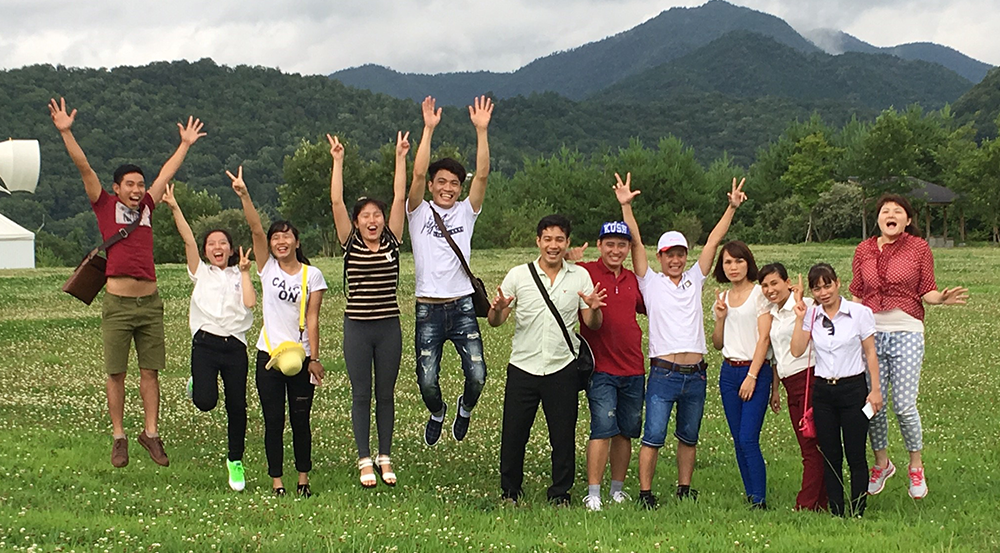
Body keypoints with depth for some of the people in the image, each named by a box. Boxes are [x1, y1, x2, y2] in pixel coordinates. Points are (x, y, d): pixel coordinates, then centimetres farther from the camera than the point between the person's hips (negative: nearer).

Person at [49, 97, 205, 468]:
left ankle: (151, 433, 13)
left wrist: (186, 144, 33)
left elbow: (167, 173, 23)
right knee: (116, 374, 3)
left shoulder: (146, 207, 11)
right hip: (117, 304, -3)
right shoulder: (105, 207, 3)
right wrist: (66, 132, -10)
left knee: (150, 371, 6)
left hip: (150, 303, 3)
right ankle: (118, 438, 11)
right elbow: (84, 168, -3)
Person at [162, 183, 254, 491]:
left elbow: (250, 303, -3)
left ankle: (235, 461, 18)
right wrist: (174, 208, -11)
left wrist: (244, 272, 2)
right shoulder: (201, 273, 13)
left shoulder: (239, 276, 16)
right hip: (205, 343, -1)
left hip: (235, 345, 1)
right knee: (205, 402, -19)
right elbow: (188, 241, -1)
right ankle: (198, 384, 20)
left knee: (237, 405, 0)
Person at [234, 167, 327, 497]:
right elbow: (256, 229, -10)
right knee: (273, 421, 3)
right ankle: (276, 482, 9)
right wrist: (243, 195, -22)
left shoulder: (311, 275, 1)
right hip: (269, 355, 1)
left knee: (300, 420, 6)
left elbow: (312, 318, -2)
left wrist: (313, 358, -8)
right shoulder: (267, 268, 3)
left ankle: (303, 479, 17)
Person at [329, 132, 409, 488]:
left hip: (389, 327, 1)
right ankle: (364, 461, 11)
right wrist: (338, 161, -7)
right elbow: (337, 202, -6)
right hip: (357, 327, -1)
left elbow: (400, 198, -1)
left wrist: (401, 158, -2)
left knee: (386, 394, 9)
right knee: (361, 395, 4)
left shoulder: (392, 243, 4)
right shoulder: (350, 244, 0)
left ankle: (385, 458, 18)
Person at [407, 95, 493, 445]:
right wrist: (429, 129, -18)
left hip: (462, 307, 1)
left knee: (477, 376, -10)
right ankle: (437, 413, 32)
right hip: (428, 309, -1)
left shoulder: (466, 212, 8)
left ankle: (465, 407, 25)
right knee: (426, 381, -4)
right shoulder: (419, 211, 4)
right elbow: (417, 173, -12)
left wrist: (481, 130, -14)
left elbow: (482, 175, -5)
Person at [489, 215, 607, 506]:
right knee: (513, 434, 5)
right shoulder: (518, 275, 3)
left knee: (563, 436, 5)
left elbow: (592, 325, 4)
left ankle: (560, 494, 20)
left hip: (562, 369, 0)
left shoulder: (580, 276, 5)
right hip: (523, 368, 0)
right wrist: (497, 309, -20)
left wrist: (594, 309, -18)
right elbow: (495, 321, 3)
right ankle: (510, 492, 22)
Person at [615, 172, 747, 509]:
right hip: (663, 373, -4)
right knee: (653, 437, -7)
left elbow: (714, 241, 11)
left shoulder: (694, 280, 13)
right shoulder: (651, 282, 5)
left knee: (688, 437, 13)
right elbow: (636, 243, -3)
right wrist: (626, 206, -12)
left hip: (695, 374, 4)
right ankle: (645, 492, -1)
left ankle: (684, 489, 24)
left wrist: (732, 208, 7)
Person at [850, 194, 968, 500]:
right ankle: (881, 463, 24)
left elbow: (926, 291, 4)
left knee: (904, 405, -7)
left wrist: (941, 298, -17)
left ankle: (916, 466, 15)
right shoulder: (863, 250, 9)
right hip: (871, 333, 2)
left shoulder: (919, 247, 3)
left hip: (907, 333, -2)